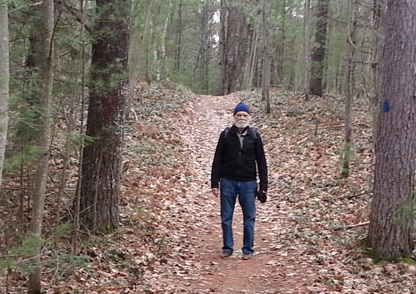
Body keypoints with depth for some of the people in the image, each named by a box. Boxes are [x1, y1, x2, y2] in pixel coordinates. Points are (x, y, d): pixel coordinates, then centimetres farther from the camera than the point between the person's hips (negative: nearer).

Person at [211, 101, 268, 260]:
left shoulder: (254, 136, 3)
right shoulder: (226, 134, 1)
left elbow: (261, 161, 4)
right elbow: (217, 160, 3)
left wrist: (263, 186, 0)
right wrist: (214, 183, -2)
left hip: (248, 183, 0)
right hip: (228, 182, 0)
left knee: (249, 218, 4)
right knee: (226, 218, 6)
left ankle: (248, 250, 15)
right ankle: (228, 248, 19)